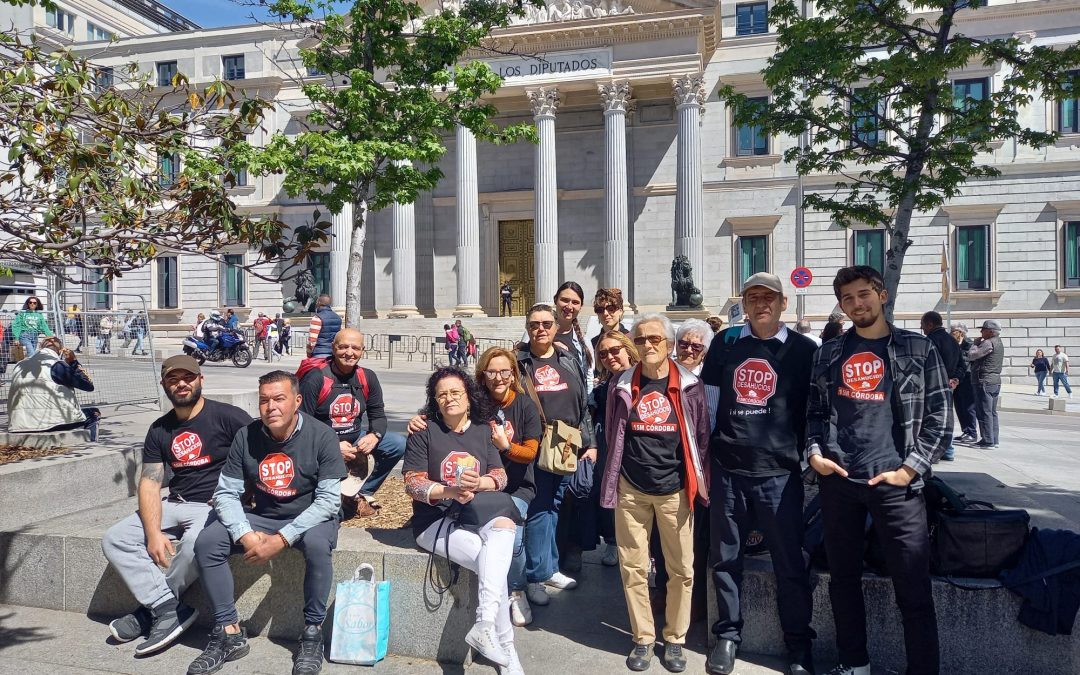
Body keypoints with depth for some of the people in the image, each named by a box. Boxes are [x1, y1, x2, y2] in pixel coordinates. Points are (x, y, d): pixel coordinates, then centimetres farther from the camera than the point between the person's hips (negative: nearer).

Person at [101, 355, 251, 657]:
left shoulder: (228, 416, -9)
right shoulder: (159, 430, 9)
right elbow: (149, 483, 4)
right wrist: (153, 533, -12)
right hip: (175, 505, 7)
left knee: (195, 543, -34)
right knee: (114, 540, -8)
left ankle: (151, 609, -5)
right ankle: (169, 609, -14)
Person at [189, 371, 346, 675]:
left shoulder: (321, 436, -17)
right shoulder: (245, 437, -6)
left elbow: (329, 499, -20)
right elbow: (226, 493, -5)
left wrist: (282, 539, -27)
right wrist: (246, 535, -23)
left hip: (311, 518, -4)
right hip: (262, 517, 4)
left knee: (317, 543, -36)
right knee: (206, 542, -16)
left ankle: (313, 633, -16)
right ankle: (229, 632, -4)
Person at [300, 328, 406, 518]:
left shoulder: (367, 378, 0)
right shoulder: (315, 378, -16)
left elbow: (378, 415, 4)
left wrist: (374, 435, -20)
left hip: (356, 438, 5)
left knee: (399, 444, -13)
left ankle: (363, 494, 1)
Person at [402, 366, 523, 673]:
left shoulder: (483, 430, 8)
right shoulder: (424, 431, -3)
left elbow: (501, 476, 4)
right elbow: (412, 483, -8)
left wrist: (479, 483, -20)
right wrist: (450, 491, -25)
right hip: (435, 520, -4)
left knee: (505, 526, -32)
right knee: (494, 562, -27)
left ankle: (485, 625, -31)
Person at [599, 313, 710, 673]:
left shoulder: (689, 385, -3)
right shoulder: (622, 386, 1)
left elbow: (701, 436, 3)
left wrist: (696, 479, 3)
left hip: (675, 490, -1)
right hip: (631, 489, 1)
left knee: (681, 569, 6)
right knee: (633, 568, 6)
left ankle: (675, 640, 24)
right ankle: (643, 639, 22)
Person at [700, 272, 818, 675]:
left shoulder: (803, 349, 0)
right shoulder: (726, 342, 6)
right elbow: (709, 401, 9)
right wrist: (701, 457, 8)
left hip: (780, 473, -2)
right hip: (727, 469, 2)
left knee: (790, 564, 7)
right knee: (725, 558, 12)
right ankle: (727, 635, 29)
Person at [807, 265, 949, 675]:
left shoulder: (919, 349, 3)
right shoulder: (828, 353, 10)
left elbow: (938, 415, -1)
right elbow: (815, 410, 13)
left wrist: (910, 469, -9)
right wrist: (814, 453, -3)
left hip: (895, 483, -3)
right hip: (837, 481, 3)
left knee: (914, 589, 0)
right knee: (843, 578, 13)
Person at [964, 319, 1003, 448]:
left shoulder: (988, 343, -15)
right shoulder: (999, 343, 17)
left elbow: (971, 355, -16)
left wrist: (976, 343, -2)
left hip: (985, 381, -10)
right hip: (996, 381, 10)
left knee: (984, 412, -6)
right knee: (992, 412, 13)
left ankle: (988, 441, -6)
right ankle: (994, 440, 16)